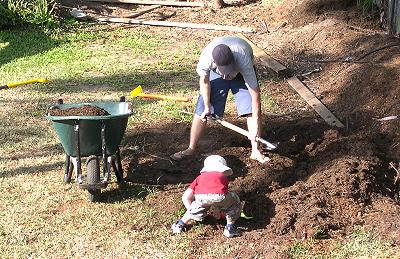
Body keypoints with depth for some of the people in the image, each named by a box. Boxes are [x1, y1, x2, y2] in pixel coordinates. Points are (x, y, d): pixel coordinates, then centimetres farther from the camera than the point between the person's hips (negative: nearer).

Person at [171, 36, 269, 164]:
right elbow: (204, 81, -16)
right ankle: (191, 149, 10)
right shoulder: (206, 57, -39)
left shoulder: (243, 61, -44)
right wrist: (207, 107, -9)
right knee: (201, 110, -3)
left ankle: (255, 151, -4)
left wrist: (256, 124, -37)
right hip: (216, 73, 2)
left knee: (253, 109, -15)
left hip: (242, 73, -1)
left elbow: (255, 93, -38)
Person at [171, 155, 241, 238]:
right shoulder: (223, 177, 38)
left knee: (197, 206, 37)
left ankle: (180, 225, 39)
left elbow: (185, 197, 32)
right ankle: (229, 228, 27)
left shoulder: (200, 177, 38)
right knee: (234, 201, 30)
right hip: (219, 196, -1)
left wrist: (191, 211, 45)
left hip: (200, 196, 1)